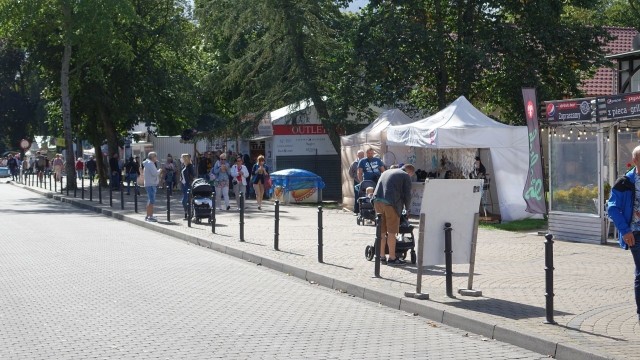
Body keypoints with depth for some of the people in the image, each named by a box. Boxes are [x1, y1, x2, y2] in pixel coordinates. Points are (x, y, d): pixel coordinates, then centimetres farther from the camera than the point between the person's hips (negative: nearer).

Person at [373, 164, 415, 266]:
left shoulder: (386, 172, 28)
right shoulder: (406, 176, 6)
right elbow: (407, 195, 3)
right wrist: (408, 209, 17)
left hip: (377, 201, 6)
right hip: (391, 204, -6)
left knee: (382, 231, 14)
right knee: (391, 232, 0)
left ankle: (381, 256, 19)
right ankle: (392, 258, 3)